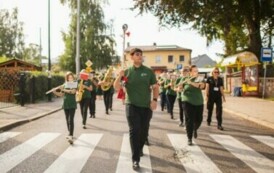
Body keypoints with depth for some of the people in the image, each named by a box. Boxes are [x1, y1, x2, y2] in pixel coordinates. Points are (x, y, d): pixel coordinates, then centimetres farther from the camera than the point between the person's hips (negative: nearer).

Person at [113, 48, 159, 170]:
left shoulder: (149, 71, 3)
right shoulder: (127, 72, 0)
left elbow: (155, 87, 6)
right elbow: (117, 88, -2)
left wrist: (154, 100, -9)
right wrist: (119, 77, -20)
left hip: (146, 106, 2)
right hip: (132, 106, -2)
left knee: (144, 130, 13)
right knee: (134, 131, -7)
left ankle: (139, 148, 40)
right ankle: (135, 159, -3)